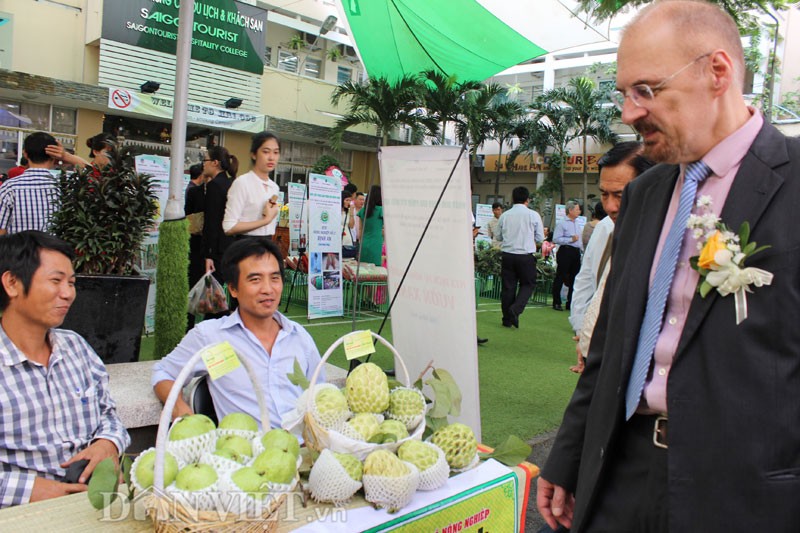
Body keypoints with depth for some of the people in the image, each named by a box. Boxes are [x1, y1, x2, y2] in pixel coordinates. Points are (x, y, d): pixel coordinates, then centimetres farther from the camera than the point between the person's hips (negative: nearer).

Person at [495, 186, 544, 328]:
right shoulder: (533, 215, -7)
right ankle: (516, 309, -9)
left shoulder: (504, 215, 0)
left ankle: (507, 319, 14)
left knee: (508, 286, 9)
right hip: (526, 256, -2)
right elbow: (540, 238, 0)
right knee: (528, 284, 13)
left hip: (507, 255, 2)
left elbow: (498, 236, 8)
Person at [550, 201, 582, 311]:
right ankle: (556, 303, 5)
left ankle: (570, 303, 16)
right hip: (565, 252, -8)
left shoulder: (577, 223, 17)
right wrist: (571, 239, -19)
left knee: (574, 278, 9)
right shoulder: (562, 223, -8)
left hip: (576, 252, 8)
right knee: (560, 277, -2)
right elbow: (556, 239, -16)